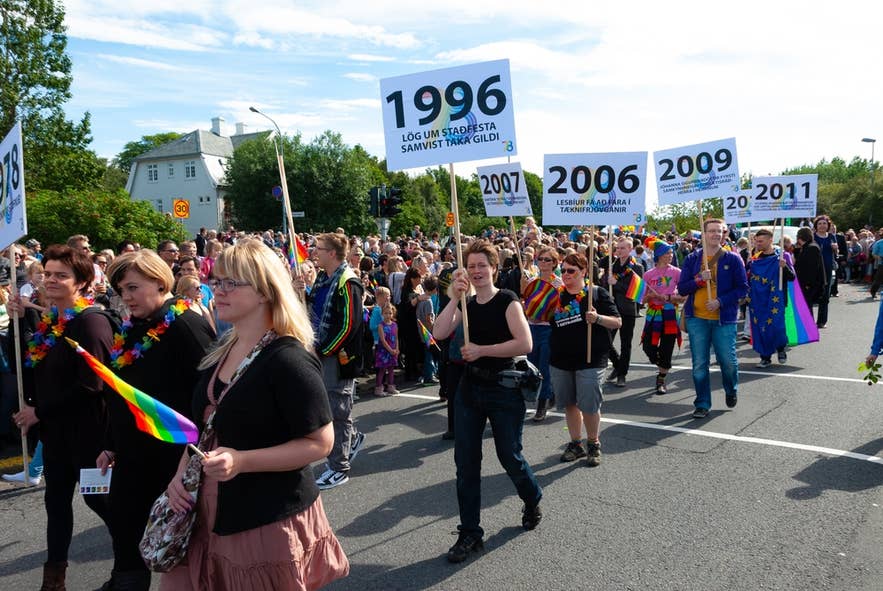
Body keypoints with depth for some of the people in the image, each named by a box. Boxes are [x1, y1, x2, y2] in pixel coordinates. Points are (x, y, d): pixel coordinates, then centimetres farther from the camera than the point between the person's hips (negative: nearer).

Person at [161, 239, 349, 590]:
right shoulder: (221, 352, 7)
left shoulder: (288, 360, -19)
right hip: (213, 517, 8)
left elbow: (320, 442, -19)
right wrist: (182, 472, 3)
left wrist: (241, 461, -26)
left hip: (271, 523, -7)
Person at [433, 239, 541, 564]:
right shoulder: (466, 305, 7)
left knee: (509, 456, 7)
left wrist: (482, 350, -19)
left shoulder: (507, 301, -9)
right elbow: (439, 333, -10)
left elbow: (525, 343, -22)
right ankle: (470, 533, 18)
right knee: (465, 461, 5)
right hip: (470, 387, 5)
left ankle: (533, 501, 40)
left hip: (503, 389, -5)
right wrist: (454, 298, -15)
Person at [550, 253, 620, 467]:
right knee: (569, 404, 12)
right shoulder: (557, 295, 9)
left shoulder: (597, 293, -3)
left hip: (590, 360, -4)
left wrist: (597, 318, -21)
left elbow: (617, 322, -4)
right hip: (560, 359, 5)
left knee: (589, 405, -2)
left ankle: (593, 444, 20)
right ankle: (576, 444, 28)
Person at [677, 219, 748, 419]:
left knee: (728, 360, 3)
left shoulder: (733, 259, 1)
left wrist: (720, 301, -13)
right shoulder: (692, 259, 5)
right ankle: (702, 404, 16)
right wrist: (700, 280, -15)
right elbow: (681, 289, 2)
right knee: (699, 364, 4)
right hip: (697, 318, 1)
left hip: (724, 318, -1)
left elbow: (742, 288, -1)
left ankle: (731, 391, 35)